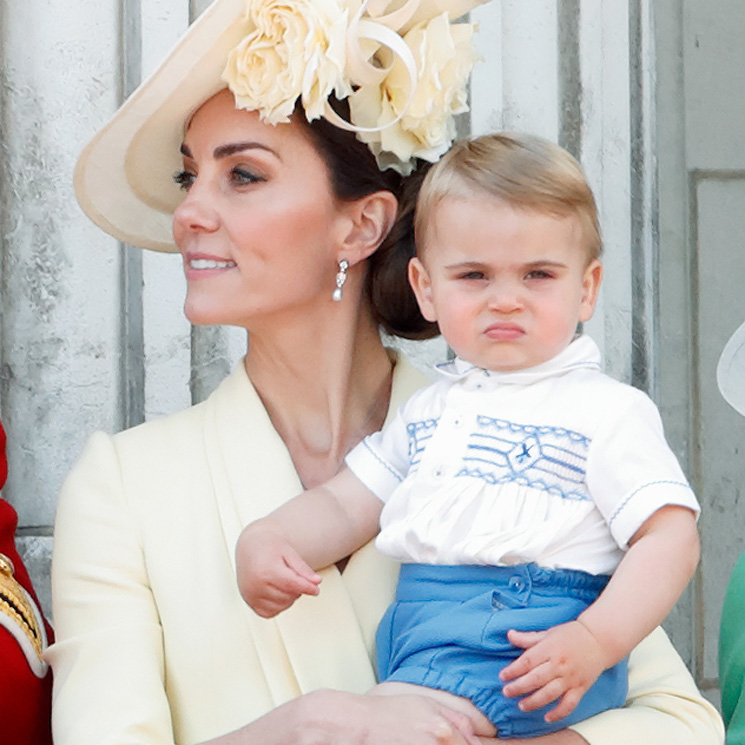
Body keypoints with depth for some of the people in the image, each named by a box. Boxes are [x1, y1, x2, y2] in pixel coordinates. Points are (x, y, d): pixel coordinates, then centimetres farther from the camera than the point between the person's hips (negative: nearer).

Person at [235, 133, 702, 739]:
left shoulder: (608, 410, 1)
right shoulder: (428, 411, 22)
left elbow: (671, 538, -6)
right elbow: (346, 504, 23)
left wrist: (596, 641, -21)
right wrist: (265, 540, 1)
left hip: (525, 650, -7)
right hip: (411, 645, 7)